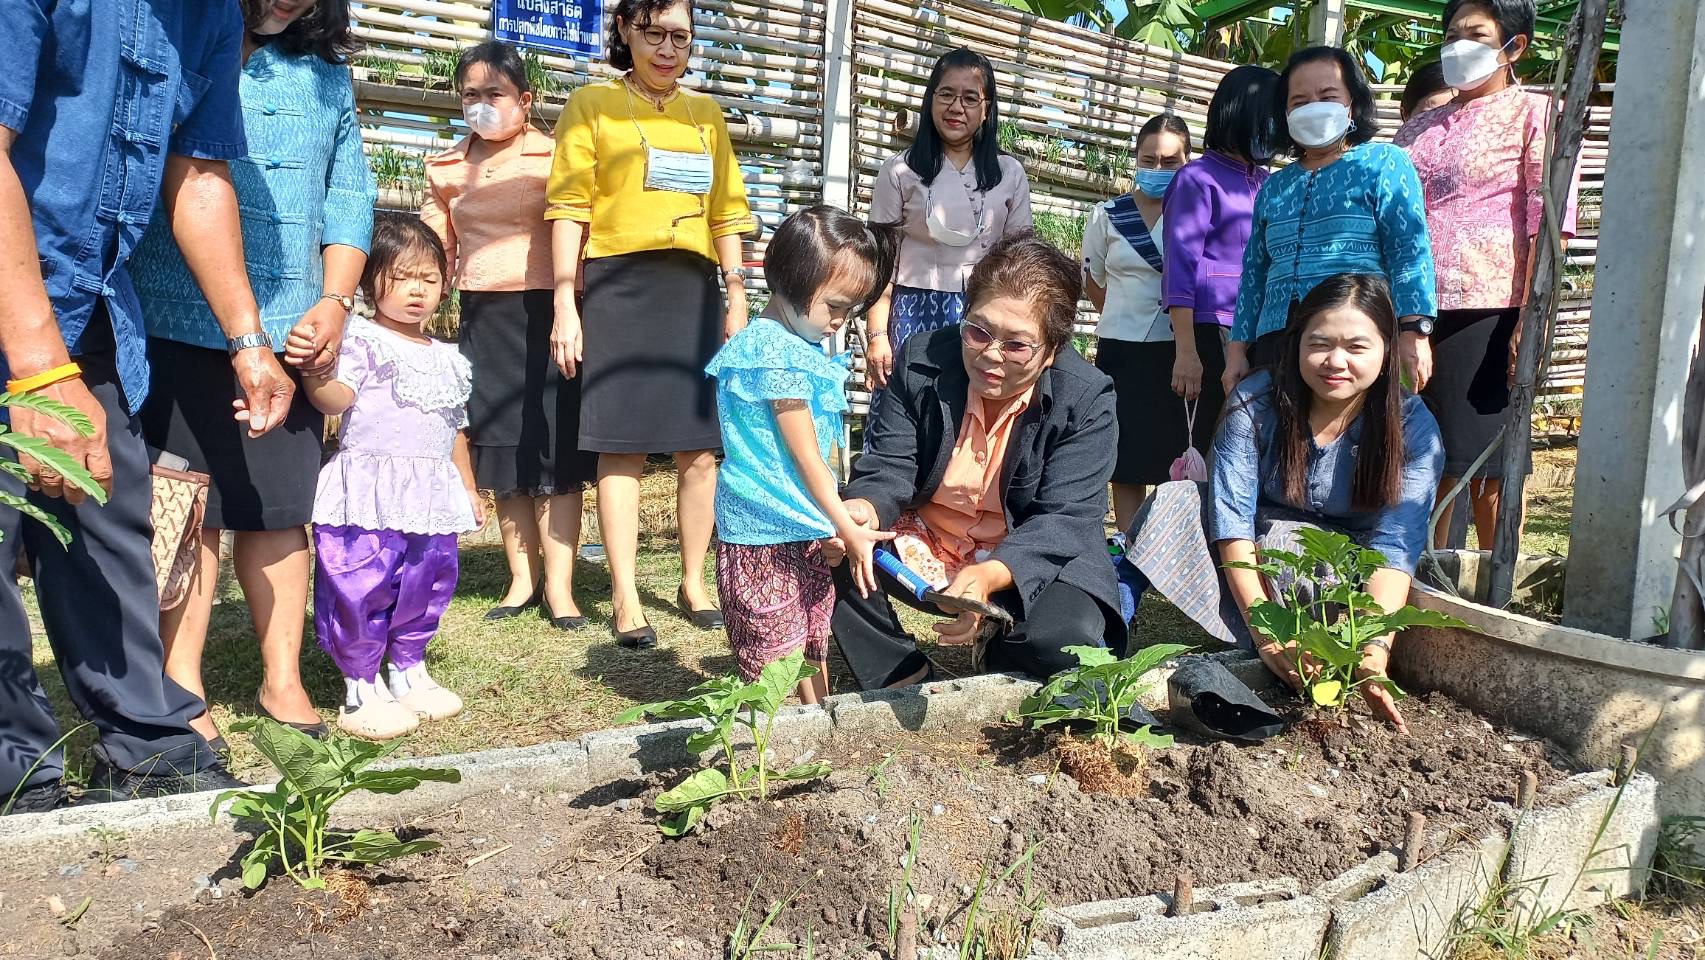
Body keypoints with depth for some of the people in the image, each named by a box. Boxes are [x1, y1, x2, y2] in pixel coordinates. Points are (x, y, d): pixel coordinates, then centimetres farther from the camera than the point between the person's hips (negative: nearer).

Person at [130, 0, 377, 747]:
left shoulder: (326, 73, 15)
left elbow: (349, 194, 16)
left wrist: (335, 301, 3)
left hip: (290, 331, 4)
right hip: (177, 323, -3)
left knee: (281, 509, 7)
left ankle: (282, 680, 17)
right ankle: (180, 691, 11)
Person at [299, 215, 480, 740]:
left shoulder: (447, 358, 18)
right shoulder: (360, 339, -2)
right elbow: (337, 399, -17)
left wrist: (468, 488, 26)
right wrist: (315, 374, -37)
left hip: (432, 496, 6)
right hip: (369, 494, -6)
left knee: (427, 584, 12)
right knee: (363, 588, -7)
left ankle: (408, 672, 29)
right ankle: (361, 690, 6)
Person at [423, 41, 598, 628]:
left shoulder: (554, 157, 0)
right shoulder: (446, 170, 13)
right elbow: (435, 254, 16)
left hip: (545, 313, -4)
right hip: (483, 318, 5)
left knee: (554, 451, -4)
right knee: (501, 452, 8)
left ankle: (558, 586, 2)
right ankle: (522, 579, 19)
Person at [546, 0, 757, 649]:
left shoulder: (705, 113, 18)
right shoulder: (593, 104, 7)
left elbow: (726, 211, 17)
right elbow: (569, 207, 0)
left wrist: (737, 296, 8)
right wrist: (565, 306, -8)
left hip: (694, 288, 4)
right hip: (620, 287, -4)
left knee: (700, 447, 4)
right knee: (623, 448, -3)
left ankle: (693, 582, 17)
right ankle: (625, 598, 4)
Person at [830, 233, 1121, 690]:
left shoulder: (1088, 400, -17)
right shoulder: (922, 361, -9)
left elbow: (1064, 519, -22)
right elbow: (890, 469, -10)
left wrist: (988, 577, -42)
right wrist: (863, 511, -37)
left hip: (1032, 558, -2)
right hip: (925, 542, 3)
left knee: (1071, 637, -31)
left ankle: (998, 675, 6)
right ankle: (902, 679, -2)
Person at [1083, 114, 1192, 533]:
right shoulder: (1107, 215, 6)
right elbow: (1094, 282, 18)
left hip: (1182, 350, -1)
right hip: (1124, 351, 1)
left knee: (1181, 459, 1)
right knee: (1129, 462, 5)